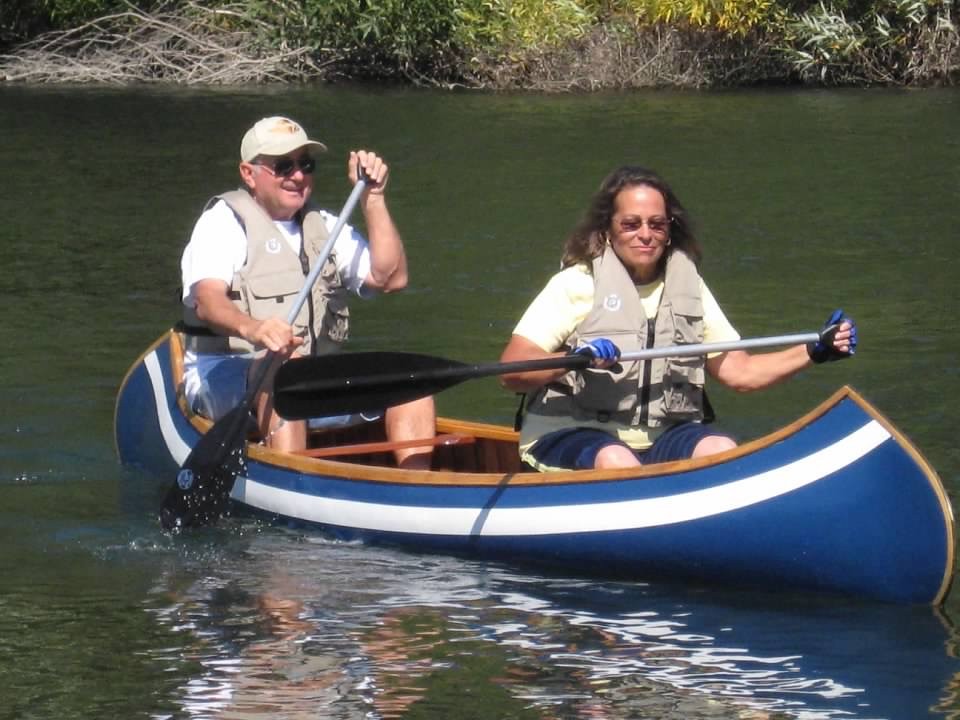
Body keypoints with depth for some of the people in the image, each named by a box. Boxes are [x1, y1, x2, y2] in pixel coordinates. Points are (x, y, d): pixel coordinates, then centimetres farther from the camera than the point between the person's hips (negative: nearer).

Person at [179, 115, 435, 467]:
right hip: (228, 376, -6)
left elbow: (391, 277, 7)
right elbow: (208, 300, -20)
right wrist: (251, 328, -42)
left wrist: (373, 200, 0)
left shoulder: (323, 226, 19)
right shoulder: (224, 221, -1)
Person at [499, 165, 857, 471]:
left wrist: (815, 351, 2)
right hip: (573, 433, -4)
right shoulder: (577, 283, -2)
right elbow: (511, 371, -10)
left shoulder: (687, 287, 14)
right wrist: (574, 358, -27)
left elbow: (739, 372, 14)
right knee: (617, 464, -37)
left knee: (723, 451, -26)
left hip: (664, 437, 4)